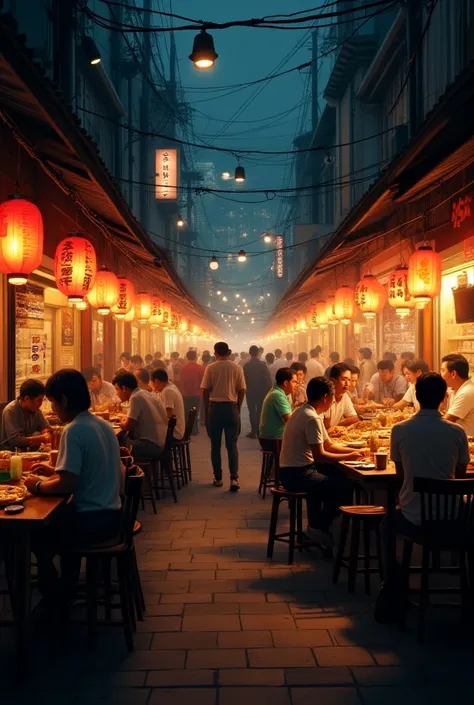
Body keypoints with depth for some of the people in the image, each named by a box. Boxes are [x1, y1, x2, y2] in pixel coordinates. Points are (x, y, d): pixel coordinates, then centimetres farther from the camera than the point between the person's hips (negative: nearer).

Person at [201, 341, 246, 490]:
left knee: (215, 445, 10)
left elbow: (205, 391, -4)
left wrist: (206, 410, 7)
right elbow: (242, 391, -1)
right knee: (232, 445, 5)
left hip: (215, 407, -1)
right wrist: (238, 408, 12)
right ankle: (234, 478, -8)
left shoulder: (210, 368, -4)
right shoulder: (237, 368, -2)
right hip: (231, 407, 1)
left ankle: (218, 478, 15)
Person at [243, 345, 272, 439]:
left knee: (252, 411, 3)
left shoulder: (246, 365, -10)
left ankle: (254, 431, -1)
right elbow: (268, 378, -9)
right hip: (261, 391, 1)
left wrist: (246, 388, 8)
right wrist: (268, 390, 0)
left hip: (250, 391, -1)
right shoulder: (263, 364, -9)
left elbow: (244, 378, -7)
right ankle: (259, 430, 12)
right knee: (260, 411, 11)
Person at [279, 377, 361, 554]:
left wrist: (354, 451, 6)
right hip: (296, 474, -10)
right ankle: (319, 528, 5)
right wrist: (348, 457, -10)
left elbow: (328, 445, 16)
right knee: (346, 488, -13)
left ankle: (317, 525, 17)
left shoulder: (305, 412, 12)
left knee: (343, 476, 12)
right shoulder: (312, 418, -20)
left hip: (296, 469, 10)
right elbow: (320, 455, -21)